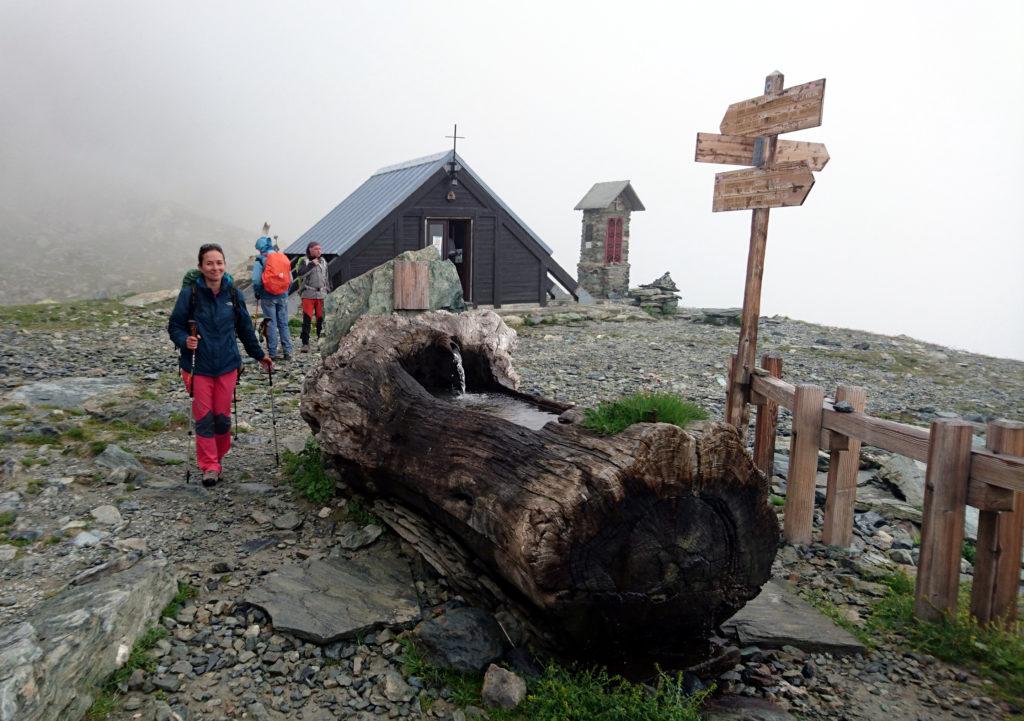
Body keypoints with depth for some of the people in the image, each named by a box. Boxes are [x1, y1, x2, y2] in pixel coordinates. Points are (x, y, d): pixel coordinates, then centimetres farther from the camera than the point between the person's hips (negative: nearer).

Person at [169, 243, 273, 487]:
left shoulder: (233, 294, 1)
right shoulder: (190, 293, -8)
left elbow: (245, 328, 12)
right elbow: (174, 326, -2)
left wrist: (260, 355, 18)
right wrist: (185, 341, -23)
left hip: (227, 366, 2)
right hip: (198, 366, -2)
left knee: (222, 417, 7)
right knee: (204, 418, 1)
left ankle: (218, 459, 27)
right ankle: (209, 466, 12)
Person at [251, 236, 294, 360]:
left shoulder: (260, 260, -8)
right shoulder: (284, 258, 7)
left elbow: (256, 281, -14)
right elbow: (290, 279, 8)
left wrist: (257, 294, 2)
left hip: (268, 297, -4)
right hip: (283, 296, 4)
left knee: (271, 325, 2)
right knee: (284, 324, 9)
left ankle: (273, 353, 4)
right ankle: (287, 352, 7)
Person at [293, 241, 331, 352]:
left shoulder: (323, 261, 14)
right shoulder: (304, 261, 2)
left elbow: (327, 277, 20)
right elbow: (299, 273, -15)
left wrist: (328, 290, 15)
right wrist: (311, 265, -15)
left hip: (322, 294, 3)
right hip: (308, 294, -3)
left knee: (321, 318, 5)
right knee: (307, 319, -6)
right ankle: (305, 343, -2)